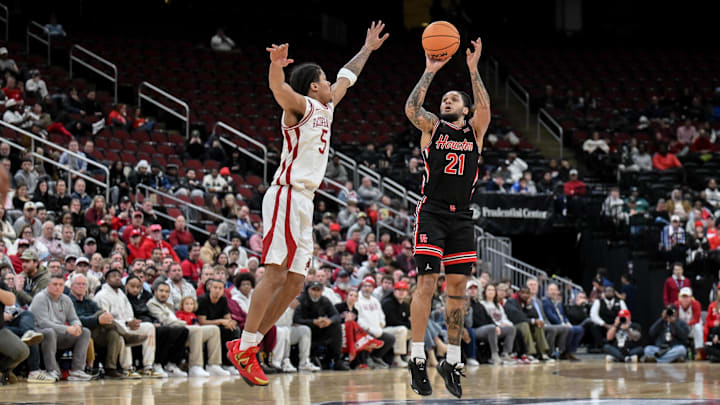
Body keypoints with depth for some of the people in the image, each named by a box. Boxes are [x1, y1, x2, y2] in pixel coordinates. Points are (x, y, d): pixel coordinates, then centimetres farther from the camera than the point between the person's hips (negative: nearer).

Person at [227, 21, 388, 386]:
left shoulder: (326, 107, 20)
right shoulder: (301, 106, -4)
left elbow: (346, 77, 37)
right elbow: (279, 88, -27)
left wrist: (368, 48, 45)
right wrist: (276, 66, -48)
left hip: (305, 202, 9)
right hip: (287, 196, -9)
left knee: (294, 282, 4)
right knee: (276, 274, -16)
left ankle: (251, 343, 5)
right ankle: (243, 348, -16)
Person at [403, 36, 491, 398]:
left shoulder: (475, 129, 12)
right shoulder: (432, 126, 7)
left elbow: (484, 107, -9)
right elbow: (411, 108, -13)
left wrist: (473, 68, -13)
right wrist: (430, 71, -12)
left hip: (462, 216, 3)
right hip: (432, 212, -3)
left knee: (458, 287, 4)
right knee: (426, 282, -11)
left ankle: (452, 361, 11)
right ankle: (417, 361, -12)